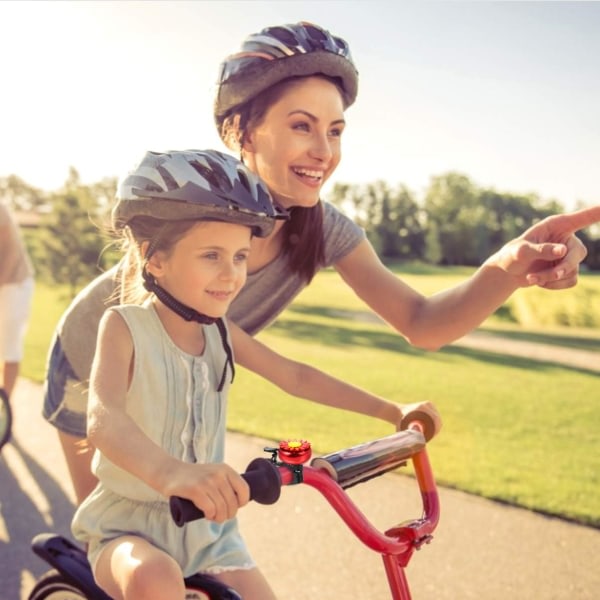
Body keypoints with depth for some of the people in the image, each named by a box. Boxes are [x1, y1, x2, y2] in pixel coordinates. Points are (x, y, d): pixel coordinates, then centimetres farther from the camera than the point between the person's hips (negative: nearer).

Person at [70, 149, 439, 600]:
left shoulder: (221, 333, 0)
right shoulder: (125, 326, -17)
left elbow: (295, 376, 9)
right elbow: (104, 418, -34)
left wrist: (392, 410, 2)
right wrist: (170, 472, -55)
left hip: (207, 527, 6)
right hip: (129, 523, -5)